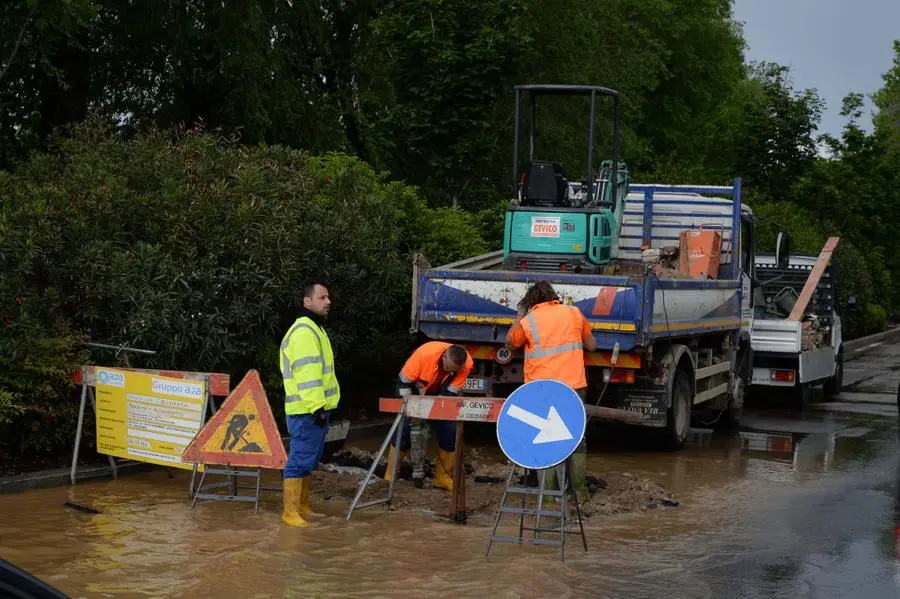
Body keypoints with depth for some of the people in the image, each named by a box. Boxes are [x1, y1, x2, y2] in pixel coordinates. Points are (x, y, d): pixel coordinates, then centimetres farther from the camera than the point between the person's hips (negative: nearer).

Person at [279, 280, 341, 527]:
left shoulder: (315, 329, 20)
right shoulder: (304, 332, -15)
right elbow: (306, 372, -23)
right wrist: (316, 405, -26)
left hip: (318, 408, 11)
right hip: (307, 410, -11)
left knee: (310, 460, 16)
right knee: (301, 459, -8)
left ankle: (303, 507, 25)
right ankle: (290, 512, -6)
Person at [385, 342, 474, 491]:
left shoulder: (467, 364, -31)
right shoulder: (425, 354, -39)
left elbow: (450, 392, -23)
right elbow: (403, 381, -26)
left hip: (440, 393, 3)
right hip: (416, 390, -2)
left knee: (449, 431, -10)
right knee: (404, 430, -12)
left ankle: (443, 478, 2)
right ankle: (389, 478, -7)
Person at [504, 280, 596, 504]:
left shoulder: (528, 321, -3)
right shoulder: (574, 313, 5)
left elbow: (510, 343, 16)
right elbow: (591, 345, 15)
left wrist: (519, 316, 22)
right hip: (574, 387, 2)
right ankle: (580, 490, 12)